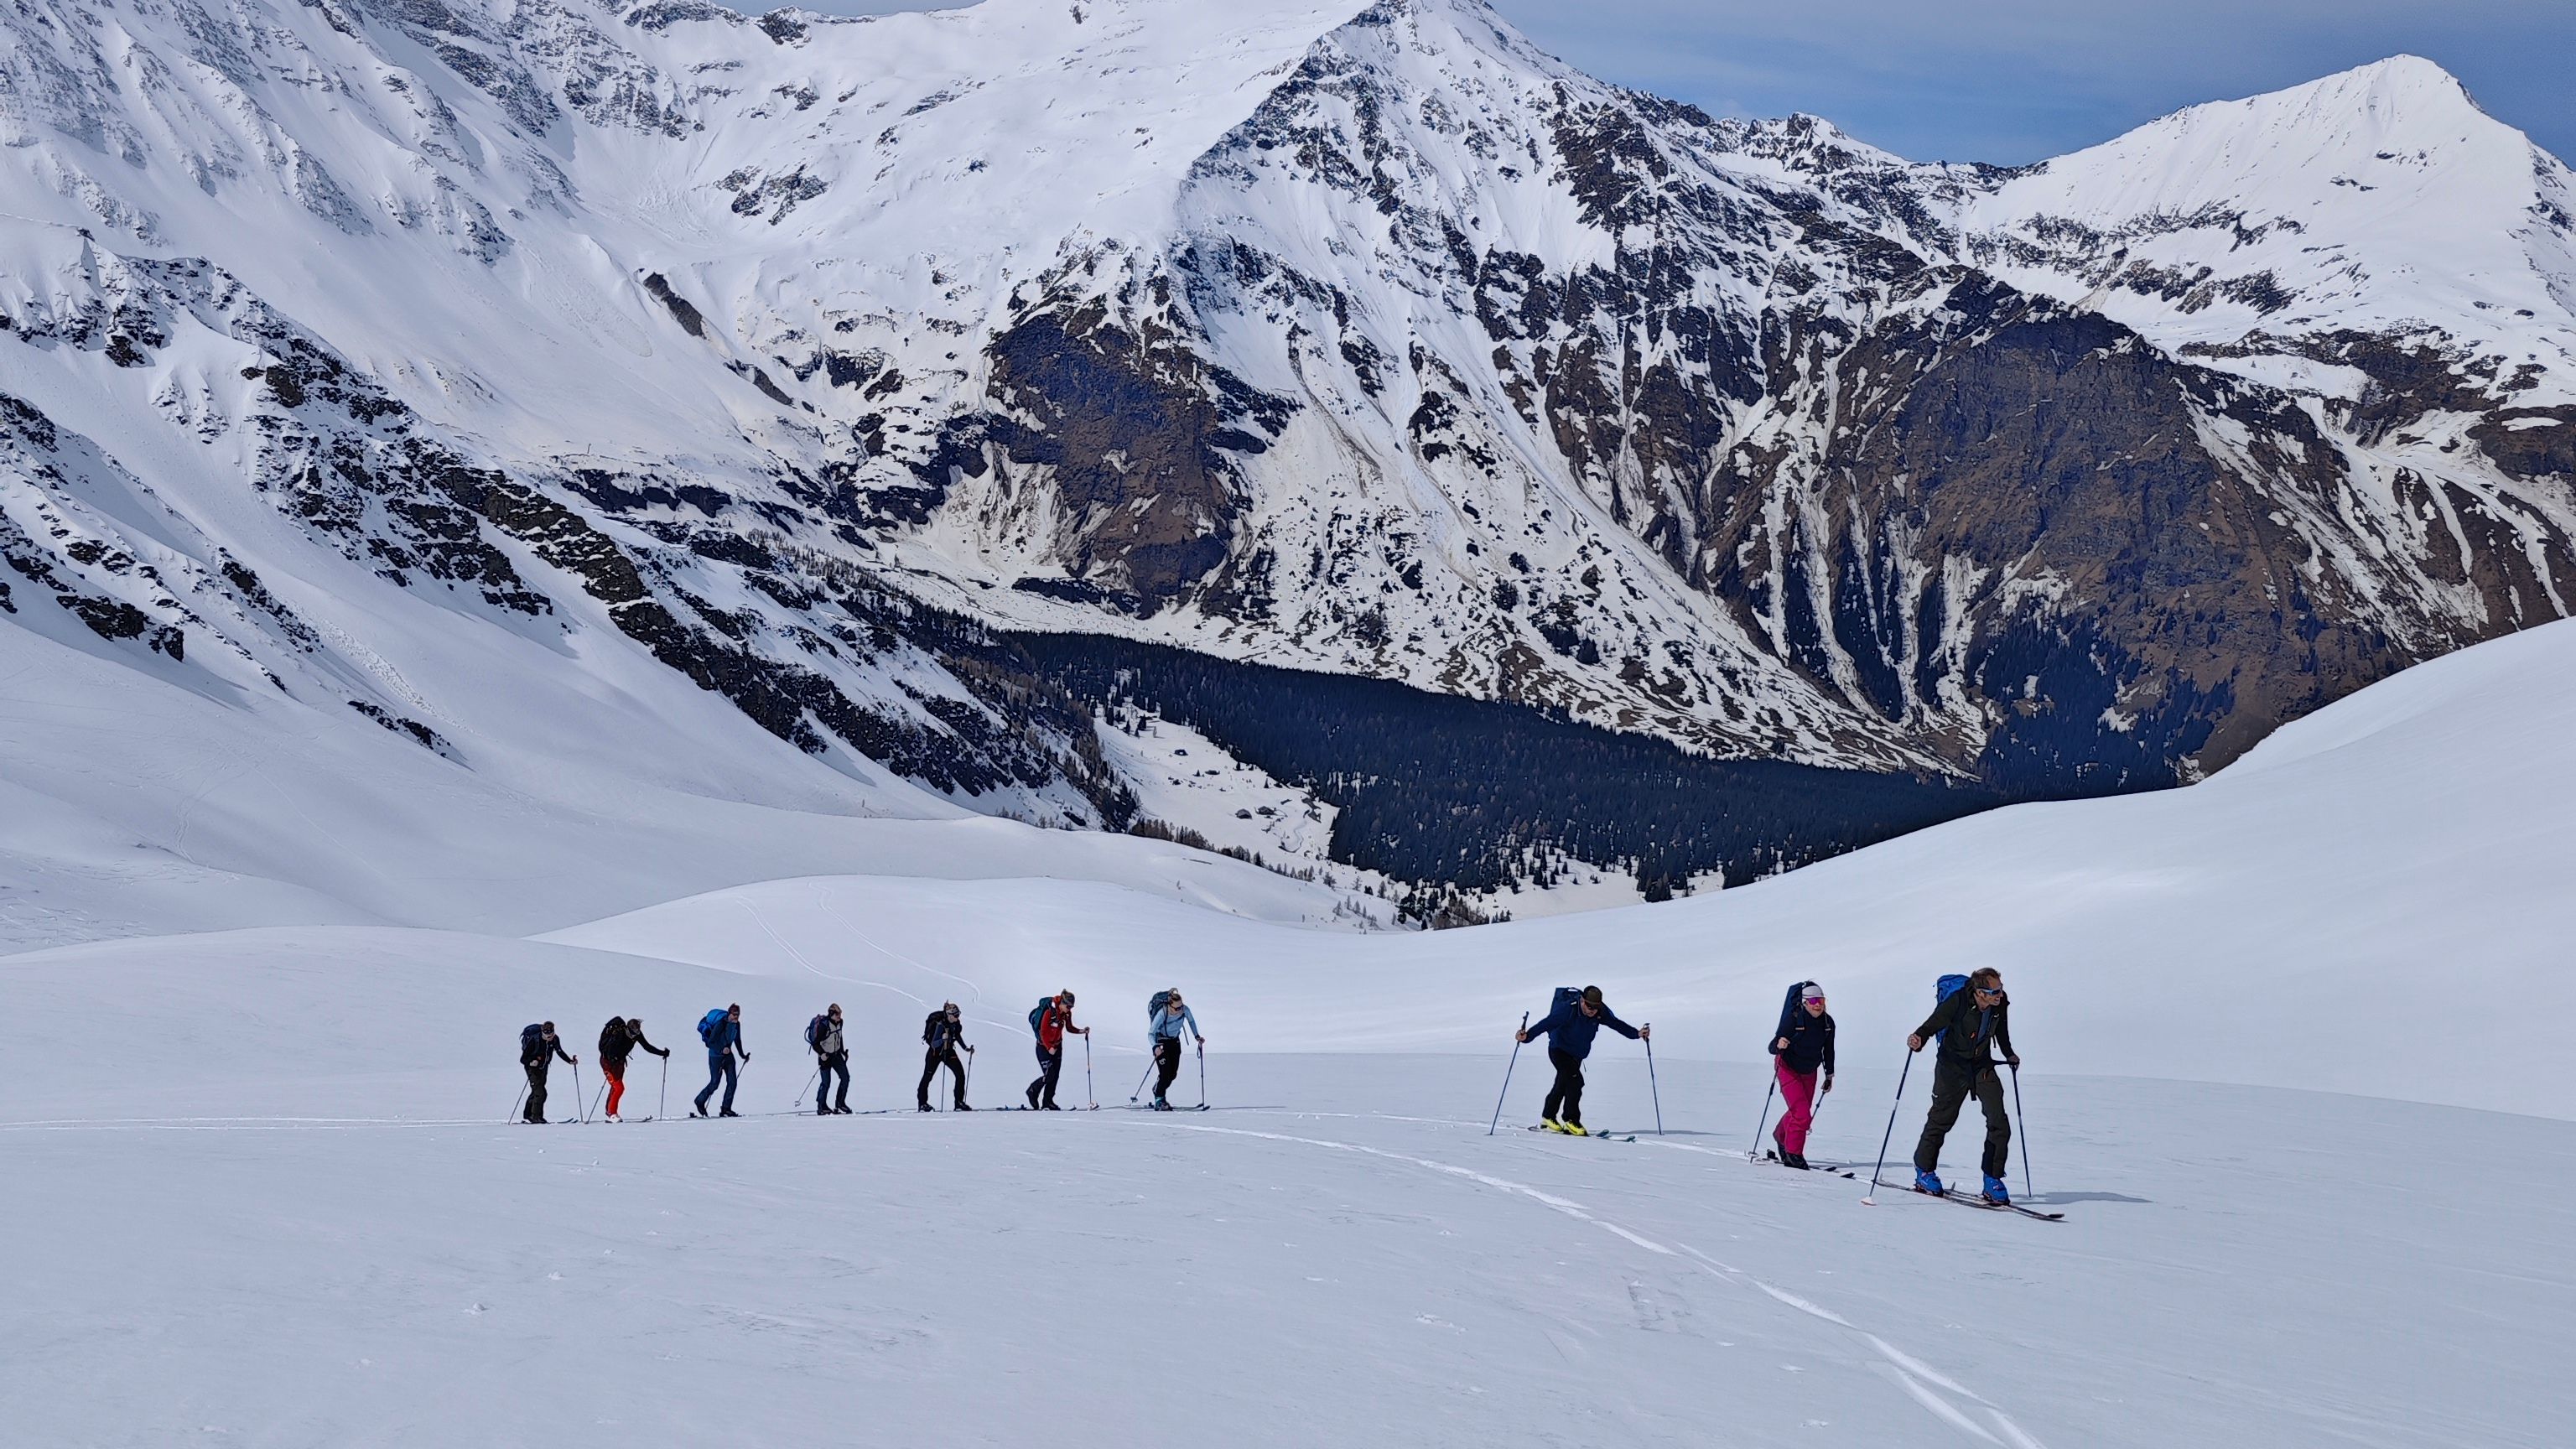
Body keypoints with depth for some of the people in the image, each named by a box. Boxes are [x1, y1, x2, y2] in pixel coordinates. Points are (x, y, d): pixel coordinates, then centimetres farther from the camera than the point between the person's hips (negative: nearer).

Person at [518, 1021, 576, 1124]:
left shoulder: (554, 1039, -14)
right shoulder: (534, 1040, -29)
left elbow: (560, 1052, 4)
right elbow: (523, 1059, -25)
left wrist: (570, 1061, -8)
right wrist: (531, 1062, -44)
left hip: (543, 1068, 6)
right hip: (532, 1068, -6)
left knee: (536, 1092, 16)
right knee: (540, 1092, -17)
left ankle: (527, 1115, 30)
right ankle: (535, 1117, -8)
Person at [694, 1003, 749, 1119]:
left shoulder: (736, 1024, 1)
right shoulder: (721, 1023, -21)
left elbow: (737, 1040, 17)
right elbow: (711, 1042, -21)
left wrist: (742, 1055, 19)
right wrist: (722, 1050, -33)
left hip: (728, 1054, 7)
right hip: (715, 1055, -7)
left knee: (732, 1081, -3)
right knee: (715, 1083, -2)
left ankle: (726, 1109, 1)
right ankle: (700, 1102, 21)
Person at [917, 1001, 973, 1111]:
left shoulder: (956, 1023, -7)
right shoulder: (938, 1024, -26)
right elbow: (933, 1044, -25)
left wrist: (965, 1048, 8)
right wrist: (942, 1039, -43)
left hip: (949, 1052, 5)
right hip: (935, 1052, -5)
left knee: (960, 1074, -6)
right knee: (928, 1076, 6)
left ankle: (959, 1102, 2)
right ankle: (922, 1102, 21)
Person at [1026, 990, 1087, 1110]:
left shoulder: (1067, 1014, -3)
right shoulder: (1049, 1012, -23)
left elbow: (1069, 1028, 10)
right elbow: (1043, 1032, -20)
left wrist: (1082, 1031, -6)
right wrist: (1049, 1048, -25)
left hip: (1057, 1046, 7)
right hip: (1044, 1046, -7)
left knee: (1055, 1075, 2)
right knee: (1049, 1075, -12)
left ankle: (1047, 1102, 10)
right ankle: (1033, 1091, 14)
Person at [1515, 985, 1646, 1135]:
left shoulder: (1601, 1011, -14)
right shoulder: (1568, 1010, -31)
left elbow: (1617, 1024, -1)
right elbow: (1546, 1024, -38)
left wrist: (1637, 1033, -9)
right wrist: (1527, 1036, -51)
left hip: (1577, 1055, 6)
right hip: (1559, 1051, -6)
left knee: (1562, 1085, 17)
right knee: (1574, 1080, -23)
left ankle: (1548, 1118, 34)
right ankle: (1571, 1121, -13)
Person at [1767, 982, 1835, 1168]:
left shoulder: (1828, 1022, -8)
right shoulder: (1793, 1019, -24)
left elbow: (1828, 1050, 8)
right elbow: (1773, 1047, -24)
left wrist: (1829, 1075, 13)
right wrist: (1779, 1045, -47)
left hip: (1810, 1072, 6)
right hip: (1788, 1069, -6)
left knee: (1801, 1112, 17)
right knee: (1802, 1113, -17)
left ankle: (1781, 1136, 46)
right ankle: (1793, 1154, -2)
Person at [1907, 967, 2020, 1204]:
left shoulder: (2000, 1004, -10)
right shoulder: (1957, 1002, -25)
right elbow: (1932, 1025, -22)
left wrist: (2009, 1053, 17)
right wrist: (1918, 1039, -41)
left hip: (1983, 1066, 4)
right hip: (1953, 1066, -4)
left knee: (1999, 1122, -8)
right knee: (1942, 1119, 7)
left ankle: (1992, 1179, 2)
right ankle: (1924, 1172, 26)